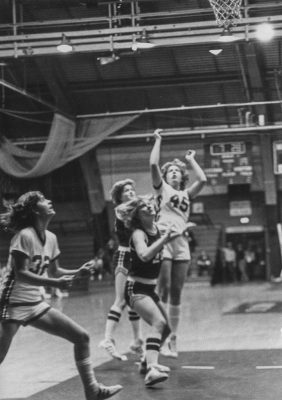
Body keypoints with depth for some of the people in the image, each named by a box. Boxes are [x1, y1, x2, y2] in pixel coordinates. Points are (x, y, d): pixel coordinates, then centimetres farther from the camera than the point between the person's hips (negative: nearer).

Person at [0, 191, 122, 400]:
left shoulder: (50, 238, 6)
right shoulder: (24, 236, -17)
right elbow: (20, 274, -23)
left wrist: (78, 272, 1)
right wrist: (55, 283, -30)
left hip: (36, 303, 8)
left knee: (81, 337, 4)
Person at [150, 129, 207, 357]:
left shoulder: (186, 194, 20)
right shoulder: (162, 188, 10)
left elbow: (202, 180, 4)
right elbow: (153, 164, -4)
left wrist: (191, 160, 17)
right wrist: (158, 140, 5)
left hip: (181, 246, 4)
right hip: (163, 243, -4)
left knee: (176, 293, 5)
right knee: (163, 291, -7)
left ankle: (173, 339, 9)